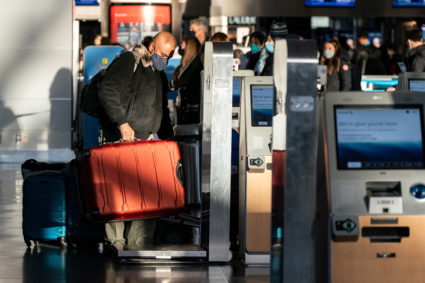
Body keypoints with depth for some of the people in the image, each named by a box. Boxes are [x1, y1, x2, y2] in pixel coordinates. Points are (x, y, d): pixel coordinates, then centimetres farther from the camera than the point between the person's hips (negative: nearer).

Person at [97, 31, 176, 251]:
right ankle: (116, 244, -3)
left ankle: (139, 245, 2)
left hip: (146, 142, 7)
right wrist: (122, 123, -23)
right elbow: (107, 92, -18)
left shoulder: (160, 76, 20)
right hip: (120, 141, -7)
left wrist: (169, 138, 18)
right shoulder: (128, 62, -6)